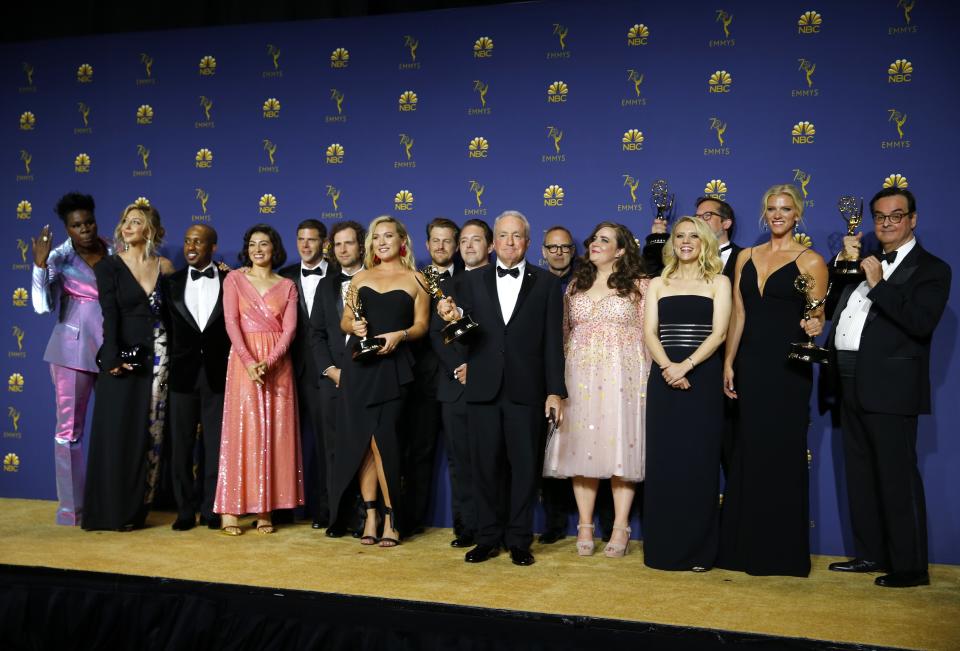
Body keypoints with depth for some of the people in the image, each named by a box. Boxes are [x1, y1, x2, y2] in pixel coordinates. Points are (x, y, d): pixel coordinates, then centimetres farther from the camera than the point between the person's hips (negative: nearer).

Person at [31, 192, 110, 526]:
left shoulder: (114, 252, 5)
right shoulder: (60, 257, -4)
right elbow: (43, 305, -15)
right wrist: (40, 264, -24)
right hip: (73, 349, -3)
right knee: (69, 428, 1)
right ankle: (70, 506, 9)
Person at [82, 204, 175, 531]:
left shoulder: (165, 267, 8)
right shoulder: (109, 266, 1)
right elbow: (110, 316, -8)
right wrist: (113, 358, -17)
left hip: (157, 357, 3)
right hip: (124, 357, -2)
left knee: (149, 434, 6)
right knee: (116, 433, 0)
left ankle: (135, 510, 16)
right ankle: (111, 511, 9)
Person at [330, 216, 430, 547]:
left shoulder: (415, 280, 7)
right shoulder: (360, 278, 16)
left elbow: (421, 324, 3)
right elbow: (345, 320, 16)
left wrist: (400, 335, -15)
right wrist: (354, 326, -6)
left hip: (392, 366, -3)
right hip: (358, 366, 4)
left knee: (382, 439, -10)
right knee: (361, 440, 1)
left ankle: (390, 519, 2)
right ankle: (370, 516, 10)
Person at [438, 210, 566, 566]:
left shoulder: (546, 282, 5)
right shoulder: (473, 281, 10)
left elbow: (553, 340, 2)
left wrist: (556, 390, -3)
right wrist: (453, 318, -18)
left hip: (526, 390, -1)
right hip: (483, 389, 2)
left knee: (524, 467, 4)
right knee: (485, 466, 7)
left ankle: (519, 540, 16)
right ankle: (488, 537, 19)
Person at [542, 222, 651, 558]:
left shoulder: (639, 284, 3)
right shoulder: (575, 284, 15)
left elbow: (649, 333, 0)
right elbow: (564, 333, 15)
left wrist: (649, 379, -8)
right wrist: (559, 375, 5)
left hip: (622, 375, -3)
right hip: (580, 375, 4)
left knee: (620, 446, -3)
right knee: (582, 446, 1)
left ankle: (620, 530, 4)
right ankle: (585, 527, 8)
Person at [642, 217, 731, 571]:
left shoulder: (718, 282, 8)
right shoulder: (657, 284, 14)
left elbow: (718, 332, -4)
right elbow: (649, 332, 4)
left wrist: (686, 365, -18)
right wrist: (667, 367, -14)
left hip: (703, 379, -2)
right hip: (664, 379, 2)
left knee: (699, 462, -2)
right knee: (662, 461, 1)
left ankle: (698, 550, 6)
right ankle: (663, 548, 10)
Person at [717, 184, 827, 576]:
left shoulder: (810, 261, 0)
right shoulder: (746, 257, 12)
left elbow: (817, 315, -2)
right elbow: (738, 314, 11)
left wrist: (815, 325, -25)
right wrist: (728, 363, 7)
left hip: (788, 366, -4)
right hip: (750, 364, 4)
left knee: (783, 453, 0)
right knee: (749, 452, 7)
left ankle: (784, 551, 11)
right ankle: (747, 547, 17)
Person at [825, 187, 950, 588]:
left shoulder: (930, 269, -2)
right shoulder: (865, 263, 19)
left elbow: (922, 322, -17)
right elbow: (828, 303, 12)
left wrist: (878, 285, -18)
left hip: (890, 387, -8)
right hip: (851, 385, 8)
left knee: (897, 478, -4)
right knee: (860, 475, 13)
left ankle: (910, 566, 5)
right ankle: (870, 554, 24)